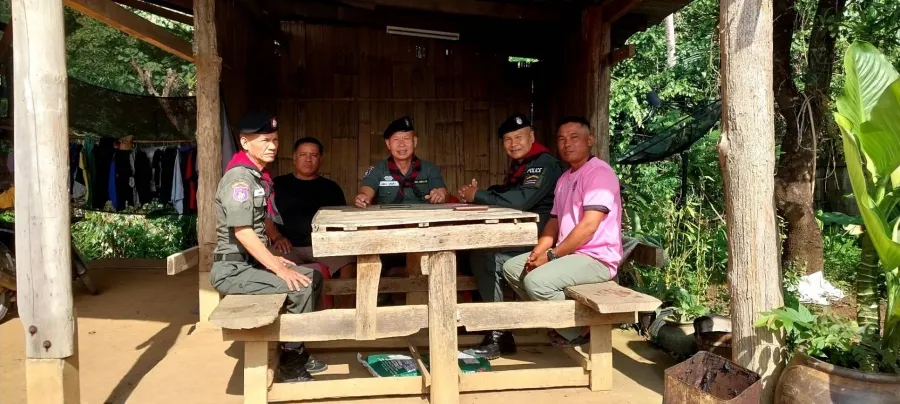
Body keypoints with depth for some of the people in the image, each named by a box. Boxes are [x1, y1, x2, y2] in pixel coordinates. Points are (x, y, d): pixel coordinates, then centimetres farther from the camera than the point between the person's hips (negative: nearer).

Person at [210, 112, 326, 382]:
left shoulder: (259, 177, 12)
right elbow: (242, 232, -24)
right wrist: (280, 269, -23)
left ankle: (297, 350, 17)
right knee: (300, 287, -20)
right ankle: (290, 362, -3)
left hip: (251, 262, 10)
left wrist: (273, 259, 10)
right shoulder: (239, 177, -18)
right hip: (233, 268, -10)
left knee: (314, 277, 9)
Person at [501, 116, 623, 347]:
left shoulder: (599, 172, -14)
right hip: (569, 253, 10)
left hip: (596, 257, -10)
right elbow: (554, 222, 16)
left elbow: (589, 225, -23)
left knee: (536, 281, -27)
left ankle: (578, 330, -4)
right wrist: (538, 252, -2)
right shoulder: (564, 178, 15)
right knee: (512, 268, 7)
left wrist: (551, 255, -19)